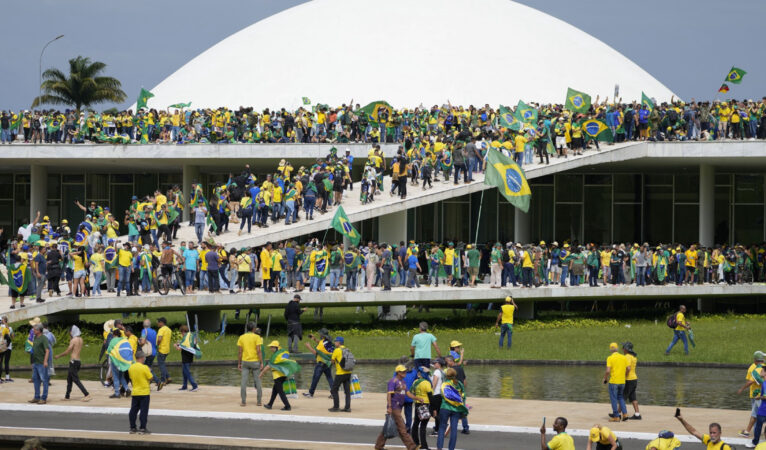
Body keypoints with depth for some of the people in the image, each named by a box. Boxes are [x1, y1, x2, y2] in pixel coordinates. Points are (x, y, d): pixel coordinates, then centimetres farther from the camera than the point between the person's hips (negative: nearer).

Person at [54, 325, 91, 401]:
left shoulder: (73, 340, -14)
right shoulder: (80, 340, 10)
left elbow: (67, 351, -12)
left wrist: (58, 356, 2)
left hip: (73, 361, -9)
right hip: (78, 361, 9)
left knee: (76, 380, -9)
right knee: (69, 378, 18)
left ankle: (87, 395, -18)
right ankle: (67, 396, 23)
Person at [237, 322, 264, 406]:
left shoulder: (241, 337, 4)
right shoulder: (257, 337, -5)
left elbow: (240, 352, 1)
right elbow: (259, 351, -12)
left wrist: (239, 364, 6)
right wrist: (261, 363, -10)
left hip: (245, 361, 2)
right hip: (255, 361, -2)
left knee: (243, 381, 2)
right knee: (257, 381, 7)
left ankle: (243, 401, -1)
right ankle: (259, 401, 8)